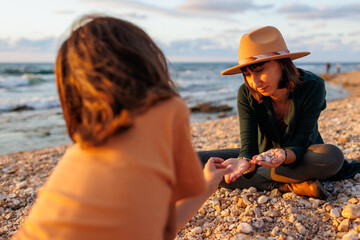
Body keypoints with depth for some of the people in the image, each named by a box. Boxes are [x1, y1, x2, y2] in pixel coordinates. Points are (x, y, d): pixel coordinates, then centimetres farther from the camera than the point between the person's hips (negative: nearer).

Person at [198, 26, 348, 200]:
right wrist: (245, 162, -48)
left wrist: (284, 155, -49)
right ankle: (288, 185, -24)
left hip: (301, 158, -2)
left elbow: (298, 146, -24)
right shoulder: (246, 94, -18)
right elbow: (248, 145, -23)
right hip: (263, 154, 3)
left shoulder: (312, 86, -23)